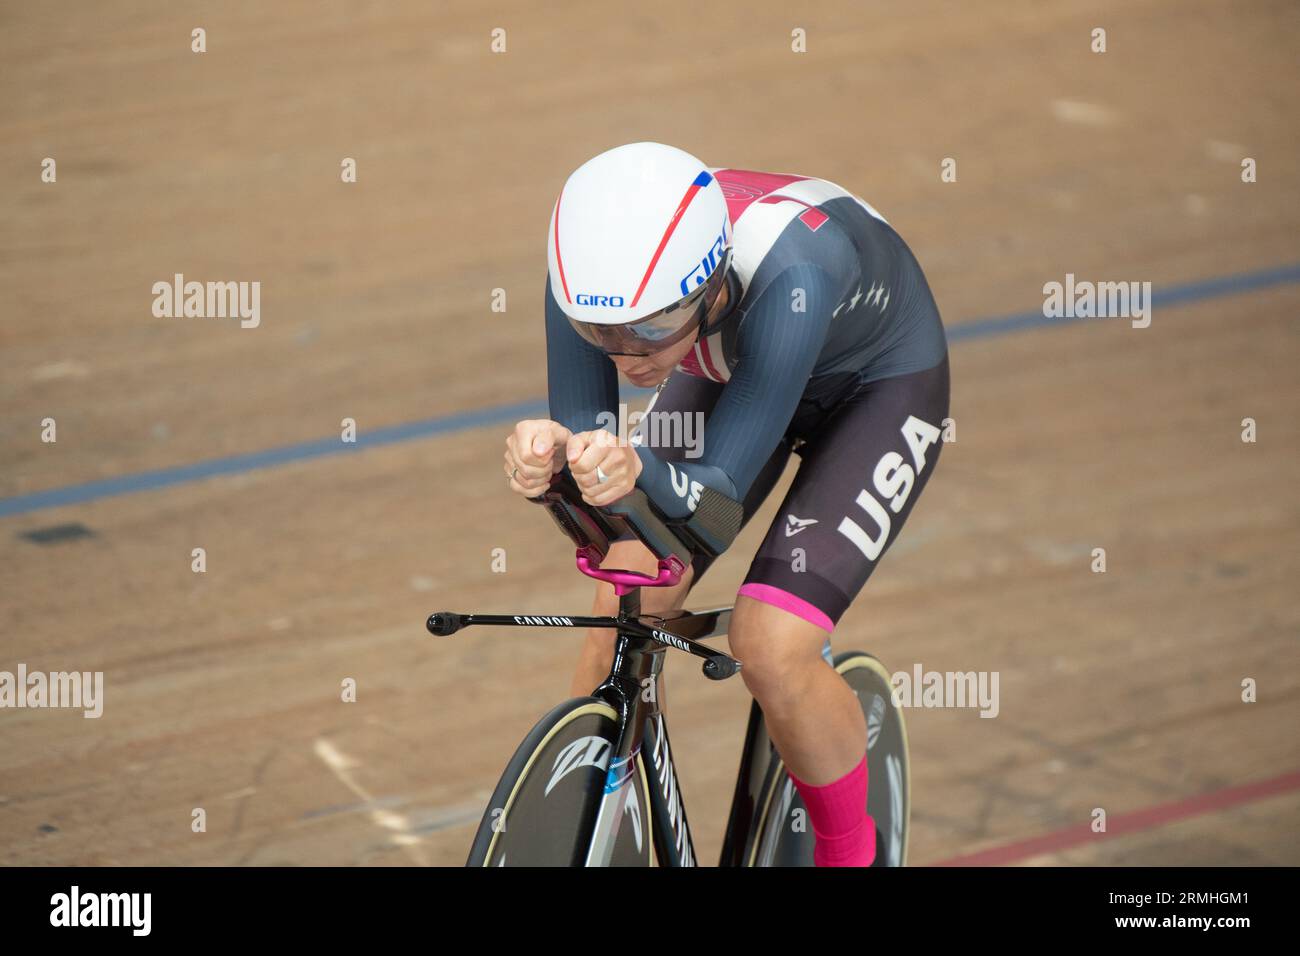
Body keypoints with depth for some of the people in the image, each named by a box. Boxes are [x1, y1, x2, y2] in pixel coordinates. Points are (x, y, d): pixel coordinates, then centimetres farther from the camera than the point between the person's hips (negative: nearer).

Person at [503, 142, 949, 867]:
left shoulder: (788, 276, -44)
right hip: (729, 367, 5)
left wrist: (639, 471, -62)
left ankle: (854, 852, 6)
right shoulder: (597, 267, -31)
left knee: (771, 647, -20)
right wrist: (552, 454, -49)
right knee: (624, 613, -11)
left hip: (879, 381, -5)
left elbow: (720, 489, -40)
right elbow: (584, 433, -26)